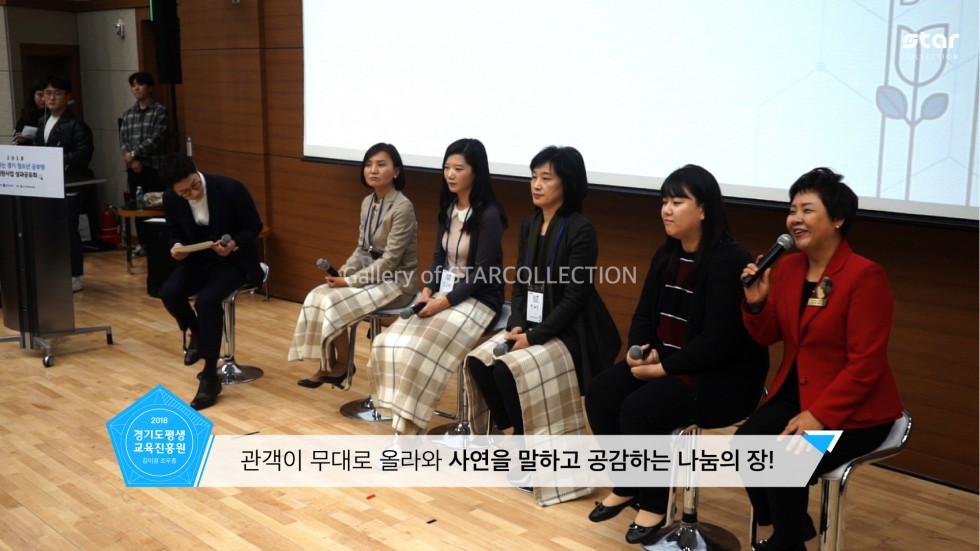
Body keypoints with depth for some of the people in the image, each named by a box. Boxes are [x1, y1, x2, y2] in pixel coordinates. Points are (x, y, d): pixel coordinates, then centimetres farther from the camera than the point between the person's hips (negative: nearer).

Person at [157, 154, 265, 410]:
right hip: (197, 258, 5)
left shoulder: (230, 188, -20)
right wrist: (177, 247, -15)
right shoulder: (170, 199, -7)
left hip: (232, 259, -4)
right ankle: (196, 333, 11)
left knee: (207, 300, -31)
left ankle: (210, 377, -18)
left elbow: (254, 226, -9)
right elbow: (175, 234, 9)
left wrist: (233, 244, -28)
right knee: (169, 292, -24)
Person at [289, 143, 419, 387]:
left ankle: (342, 363, 2)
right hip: (371, 273, 8)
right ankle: (328, 365, -3)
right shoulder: (367, 202, 6)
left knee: (333, 302, -20)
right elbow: (362, 248, 12)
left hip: (396, 281, -8)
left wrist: (350, 281, -21)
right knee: (317, 295, -11)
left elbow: (390, 259, -22)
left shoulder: (403, 208, -19)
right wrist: (344, 270, -7)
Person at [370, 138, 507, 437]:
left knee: (415, 352, -25)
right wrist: (428, 290, -5)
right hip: (442, 295, 7)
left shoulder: (489, 215, -15)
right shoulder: (447, 208, 9)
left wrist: (445, 301, -20)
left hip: (477, 300, -7)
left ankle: (405, 437, -13)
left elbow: (482, 274, -17)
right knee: (387, 344, -14)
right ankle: (406, 427, -11)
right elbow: (439, 257, 12)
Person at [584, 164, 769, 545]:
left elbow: (718, 342, -24)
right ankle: (626, 487, 9)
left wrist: (661, 368, -21)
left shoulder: (728, 260, -18)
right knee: (600, 395, -11)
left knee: (639, 410, -26)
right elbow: (644, 315, 11)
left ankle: (654, 503, -4)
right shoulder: (667, 256, 8)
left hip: (723, 376, -8)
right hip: (665, 362, 8)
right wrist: (642, 352, -10)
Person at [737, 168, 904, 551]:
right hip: (794, 395, 6)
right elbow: (767, 337, 8)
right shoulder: (787, 268, 3)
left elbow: (864, 365, -19)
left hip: (853, 411, -6)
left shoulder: (865, 276, -18)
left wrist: (818, 415, -24)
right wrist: (756, 304, -12)